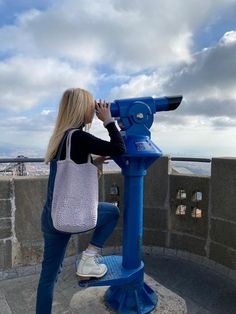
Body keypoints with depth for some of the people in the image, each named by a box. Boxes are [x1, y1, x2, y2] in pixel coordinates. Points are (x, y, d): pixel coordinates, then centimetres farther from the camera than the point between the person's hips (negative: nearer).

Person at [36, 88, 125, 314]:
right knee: (113, 212, 17)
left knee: (49, 274, 19)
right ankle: (88, 260, 15)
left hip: (51, 215, 8)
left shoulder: (61, 136, 10)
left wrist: (93, 162, 15)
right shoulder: (78, 136, -17)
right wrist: (108, 120, -6)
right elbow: (119, 149, -19)